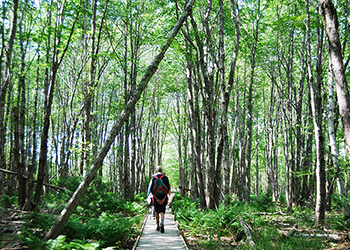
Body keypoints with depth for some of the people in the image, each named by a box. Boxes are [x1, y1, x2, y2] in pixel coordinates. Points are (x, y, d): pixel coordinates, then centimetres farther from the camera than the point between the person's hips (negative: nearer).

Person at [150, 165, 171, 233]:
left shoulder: (154, 178, -1)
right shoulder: (165, 178, -3)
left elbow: (151, 189, -5)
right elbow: (168, 189, -7)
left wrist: (156, 199, -5)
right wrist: (164, 198, -7)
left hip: (156, 197, 1)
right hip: (163, 196, -1)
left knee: (157, 211, 15)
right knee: (162, 211, -1)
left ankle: (158, 226, 19)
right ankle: (162, 224, -24)